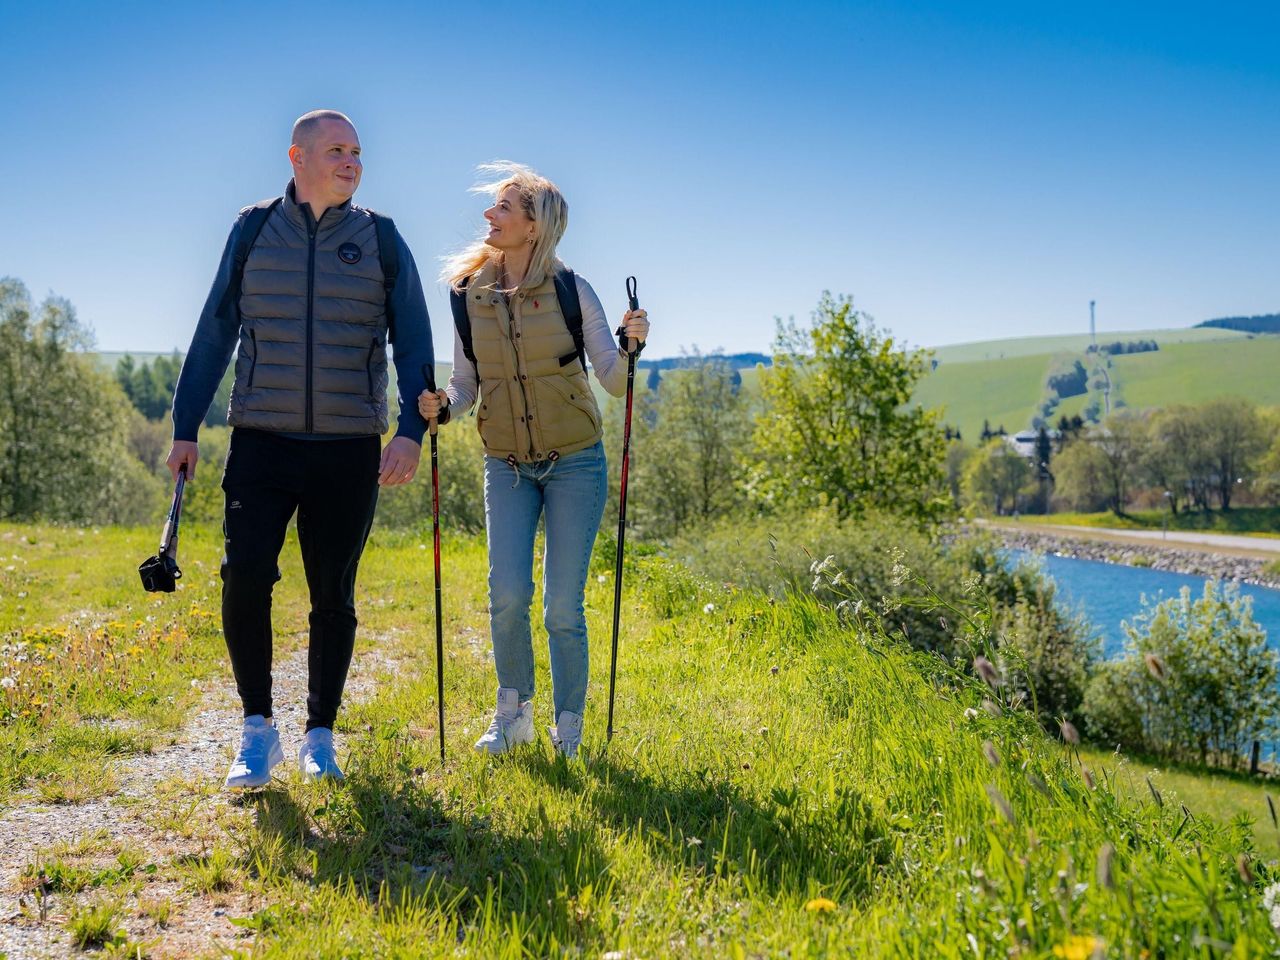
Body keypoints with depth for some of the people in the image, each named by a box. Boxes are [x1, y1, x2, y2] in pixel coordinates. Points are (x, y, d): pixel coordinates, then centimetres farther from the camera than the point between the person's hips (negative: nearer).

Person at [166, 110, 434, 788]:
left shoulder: (381, 240, 5)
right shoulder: (252, 230, 6)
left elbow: (413, 344, 4)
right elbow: (214, 334, 8)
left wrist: (411, 429, -9)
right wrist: (185, 427, 4)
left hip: (349, 449, 0)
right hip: (261, 442, 0)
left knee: (333, 597, 6)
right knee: (245, 576, -14)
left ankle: (320, 736, 20)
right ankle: (258, 729, 3)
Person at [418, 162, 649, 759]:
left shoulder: (572, 292, -7)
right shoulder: (468, 295, 1)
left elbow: (613, 383, -6)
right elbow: (465, 386, 7)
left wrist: (630, 347, -25)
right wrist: (441, 407, -14)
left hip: (574, 463, -2)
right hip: (507, 465, 2)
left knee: (563, 608, -3)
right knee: (507, 596, -10)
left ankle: (568, 733, 16)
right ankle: (513, 714, 15)